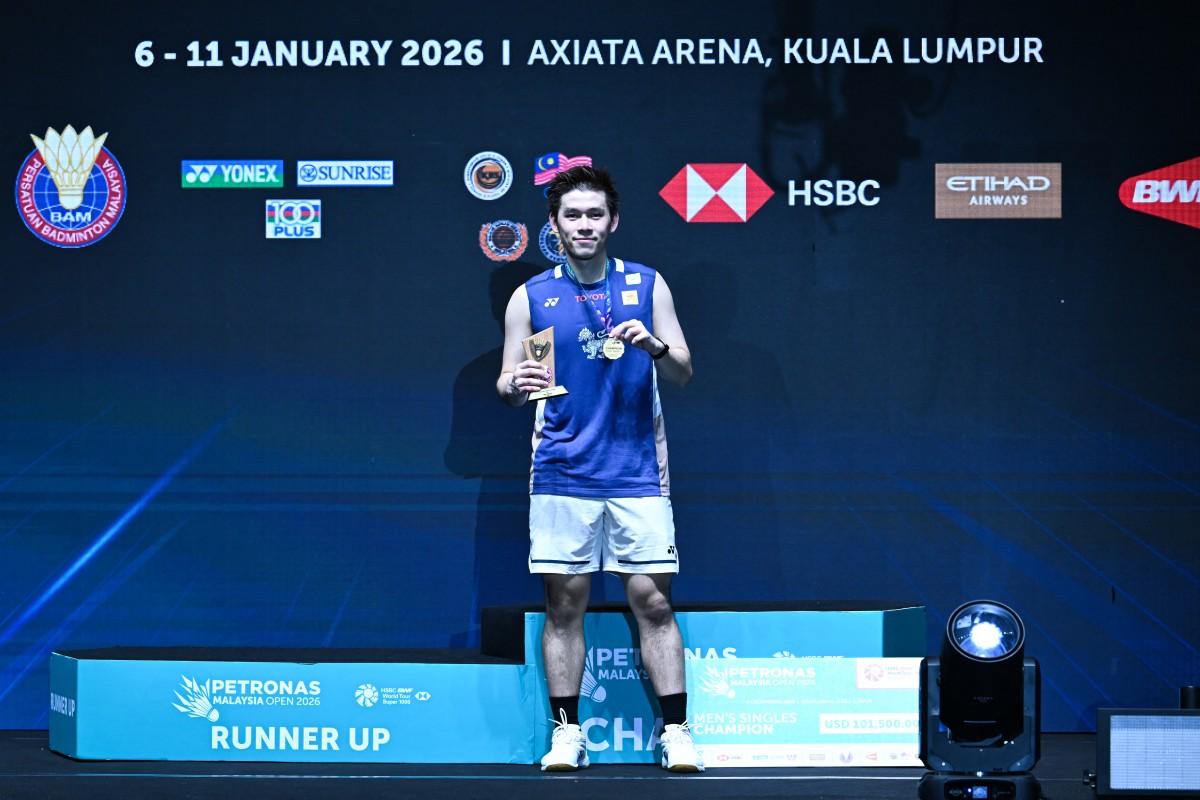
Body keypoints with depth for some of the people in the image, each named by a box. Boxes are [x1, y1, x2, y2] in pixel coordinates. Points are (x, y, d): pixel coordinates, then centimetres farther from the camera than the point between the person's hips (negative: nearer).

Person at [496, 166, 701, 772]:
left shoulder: (647, 286, 6)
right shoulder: (531, 297, 6)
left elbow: (682, 374, 5)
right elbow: (506, 384, 8)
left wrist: (655, 346, -16)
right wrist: (514, 386, -16)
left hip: (637, 472, 0)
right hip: (562, 472, 0)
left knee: (652, 600, -2)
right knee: (564, 603, 1)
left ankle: (676, 732, 2)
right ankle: (566, 733, 8)